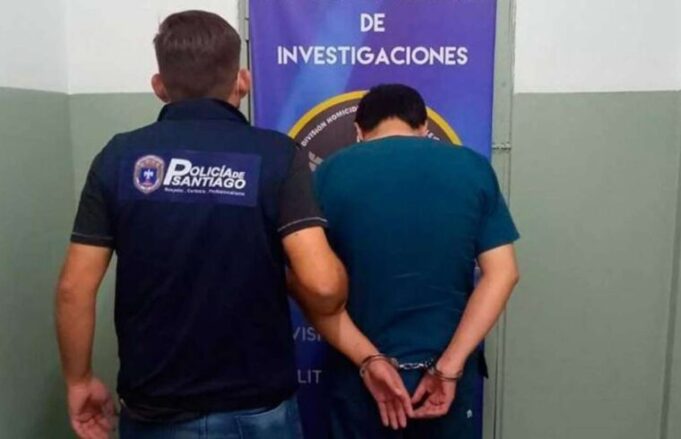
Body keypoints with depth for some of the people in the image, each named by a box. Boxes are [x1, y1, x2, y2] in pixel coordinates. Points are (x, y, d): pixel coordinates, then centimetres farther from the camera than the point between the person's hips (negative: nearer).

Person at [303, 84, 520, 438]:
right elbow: (501, 273, -8)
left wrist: (369, 361, -11)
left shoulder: (331, 174, -7)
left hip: (361, 375, 0)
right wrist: (450, 366, -10)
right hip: (448, 373, 1)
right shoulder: (473, 168, -3)